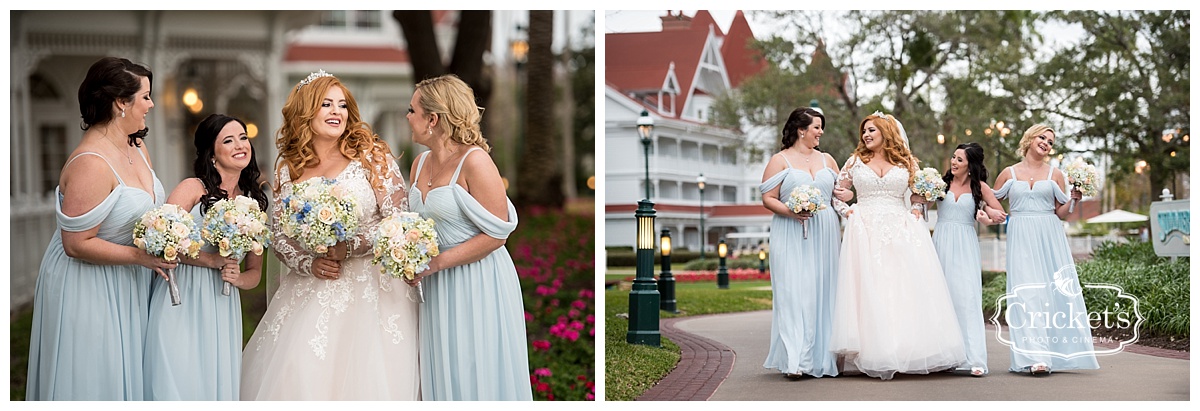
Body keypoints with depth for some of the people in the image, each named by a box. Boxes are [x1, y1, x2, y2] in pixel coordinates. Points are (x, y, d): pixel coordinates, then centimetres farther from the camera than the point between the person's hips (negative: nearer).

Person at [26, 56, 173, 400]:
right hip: (90, 288, -9)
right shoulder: (91, 163, -26)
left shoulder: (137, 145, 2)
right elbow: (76, 244, -24)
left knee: (125, 371, 17)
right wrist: (140, 256, -23)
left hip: (128, 286, 9)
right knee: (93, 380, 4)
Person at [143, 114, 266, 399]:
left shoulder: (254, 203, 13)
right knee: (181, 383, -7)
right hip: (181, 301, -4)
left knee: (218, 384, 1)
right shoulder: (193, 189, -1)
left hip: (222, 309, 4)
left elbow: (254, 273, 16)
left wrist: (238, 278, -6)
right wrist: (212, 261, -14)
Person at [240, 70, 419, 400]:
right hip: (309, 293, 3)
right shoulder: (288, 169, 9)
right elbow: (278, 234, 9)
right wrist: (308, 264, -10)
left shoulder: (372, 156, -1)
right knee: (296, 378, -4)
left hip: (367, 289, -3)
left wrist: (348, 248, -16)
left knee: (364, 380, -8)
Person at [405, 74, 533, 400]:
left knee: (477, 376, 0)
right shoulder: (420, 164, 9)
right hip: (437, 288, 7)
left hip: (478, 284, -7)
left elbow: (497, 233, -18)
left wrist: (438, 262, -19)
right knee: (444, 378, 11)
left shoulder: (474, 160, -15)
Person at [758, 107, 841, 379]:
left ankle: (823, 356, 5)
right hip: (792, 236, -4)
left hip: (825, 234, 5)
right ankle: (794, 360, -14)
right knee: (794, 293, -11)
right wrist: (789, 211, -18)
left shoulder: (827, 160, 18)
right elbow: (767, 198, -3)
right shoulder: (780, 160, 4)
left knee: (823, 293, 1)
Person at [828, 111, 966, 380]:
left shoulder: (906, 163, 11)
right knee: (870, 290, -8)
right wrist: (846, 212, 0)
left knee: (905, 288, -7)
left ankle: (907, 351, -5)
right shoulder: (855, 162, 12)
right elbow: (835, 194, 16)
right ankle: (874, 355, -10)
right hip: (866, 233, 0)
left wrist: (918, 211, -1)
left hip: (901, 231, 0)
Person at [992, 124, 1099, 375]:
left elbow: (1061, 213, 12)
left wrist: (1074, 199, -4)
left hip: (1049, 239, 1)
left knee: (1056, 292, -5)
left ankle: (1056, 353, 2)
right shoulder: (1009, 174, 9)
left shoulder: (1055, 175, 11)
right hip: (1021, 239, -1)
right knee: (1027, 294, -11)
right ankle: (1035, 357, -18)